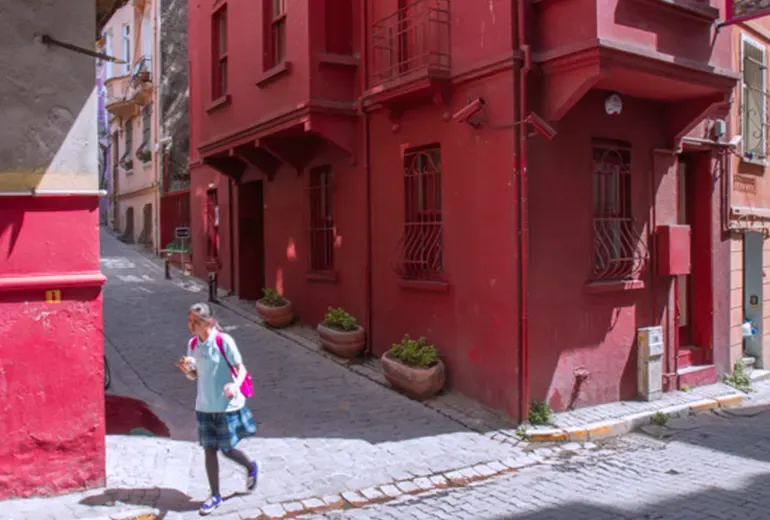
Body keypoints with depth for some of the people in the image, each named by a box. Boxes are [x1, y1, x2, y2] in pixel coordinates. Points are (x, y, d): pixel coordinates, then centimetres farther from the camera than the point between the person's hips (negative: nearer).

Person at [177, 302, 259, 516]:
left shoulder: (224, 341, -16)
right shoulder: (193, 344, 0)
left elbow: (241, 368, -12)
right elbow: (195, 376, 10)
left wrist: (236, 385, -32)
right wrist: (187, 370, -13)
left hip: (227, 406, -5)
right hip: (204, 406, 5)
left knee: (227, 449, 5)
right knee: (209, 450, 10)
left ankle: (251, 467, 36)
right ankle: (215, 495, 26)